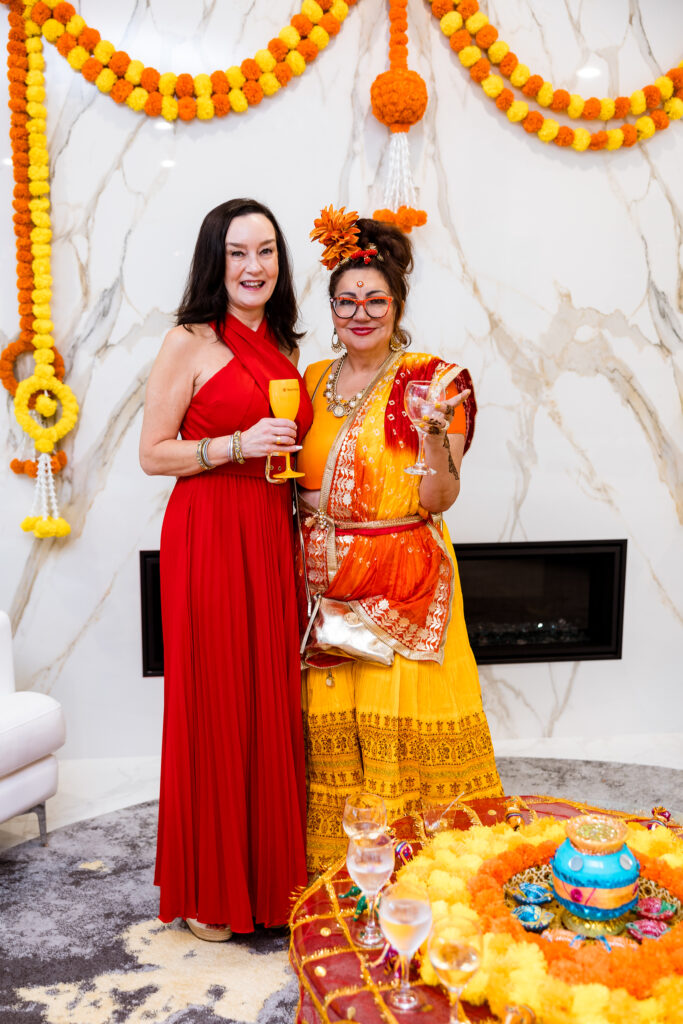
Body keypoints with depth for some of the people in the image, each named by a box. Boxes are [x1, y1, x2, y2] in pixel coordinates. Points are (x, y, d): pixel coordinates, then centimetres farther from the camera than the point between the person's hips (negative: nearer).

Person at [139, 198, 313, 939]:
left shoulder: (281, 346, 15)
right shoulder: (189, 342, -5)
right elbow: (153, 454, -7)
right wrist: (237, 445, -17)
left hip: (272, 535, 6)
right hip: (208, 535, -6)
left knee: (272, 698, 10)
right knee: (215, 701, 1)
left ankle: (270, 867, 28)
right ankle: (207, 888, 20)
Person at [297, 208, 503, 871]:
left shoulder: (435, 380, -4)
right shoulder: (312, 381, 10)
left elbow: (439, 501, -11)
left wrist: (435, 436, -26)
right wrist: (306, 497, -2)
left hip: (404, 584, -4)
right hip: (323, 581, 4)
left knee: (403, 730, 0)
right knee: (330, 732, 9)